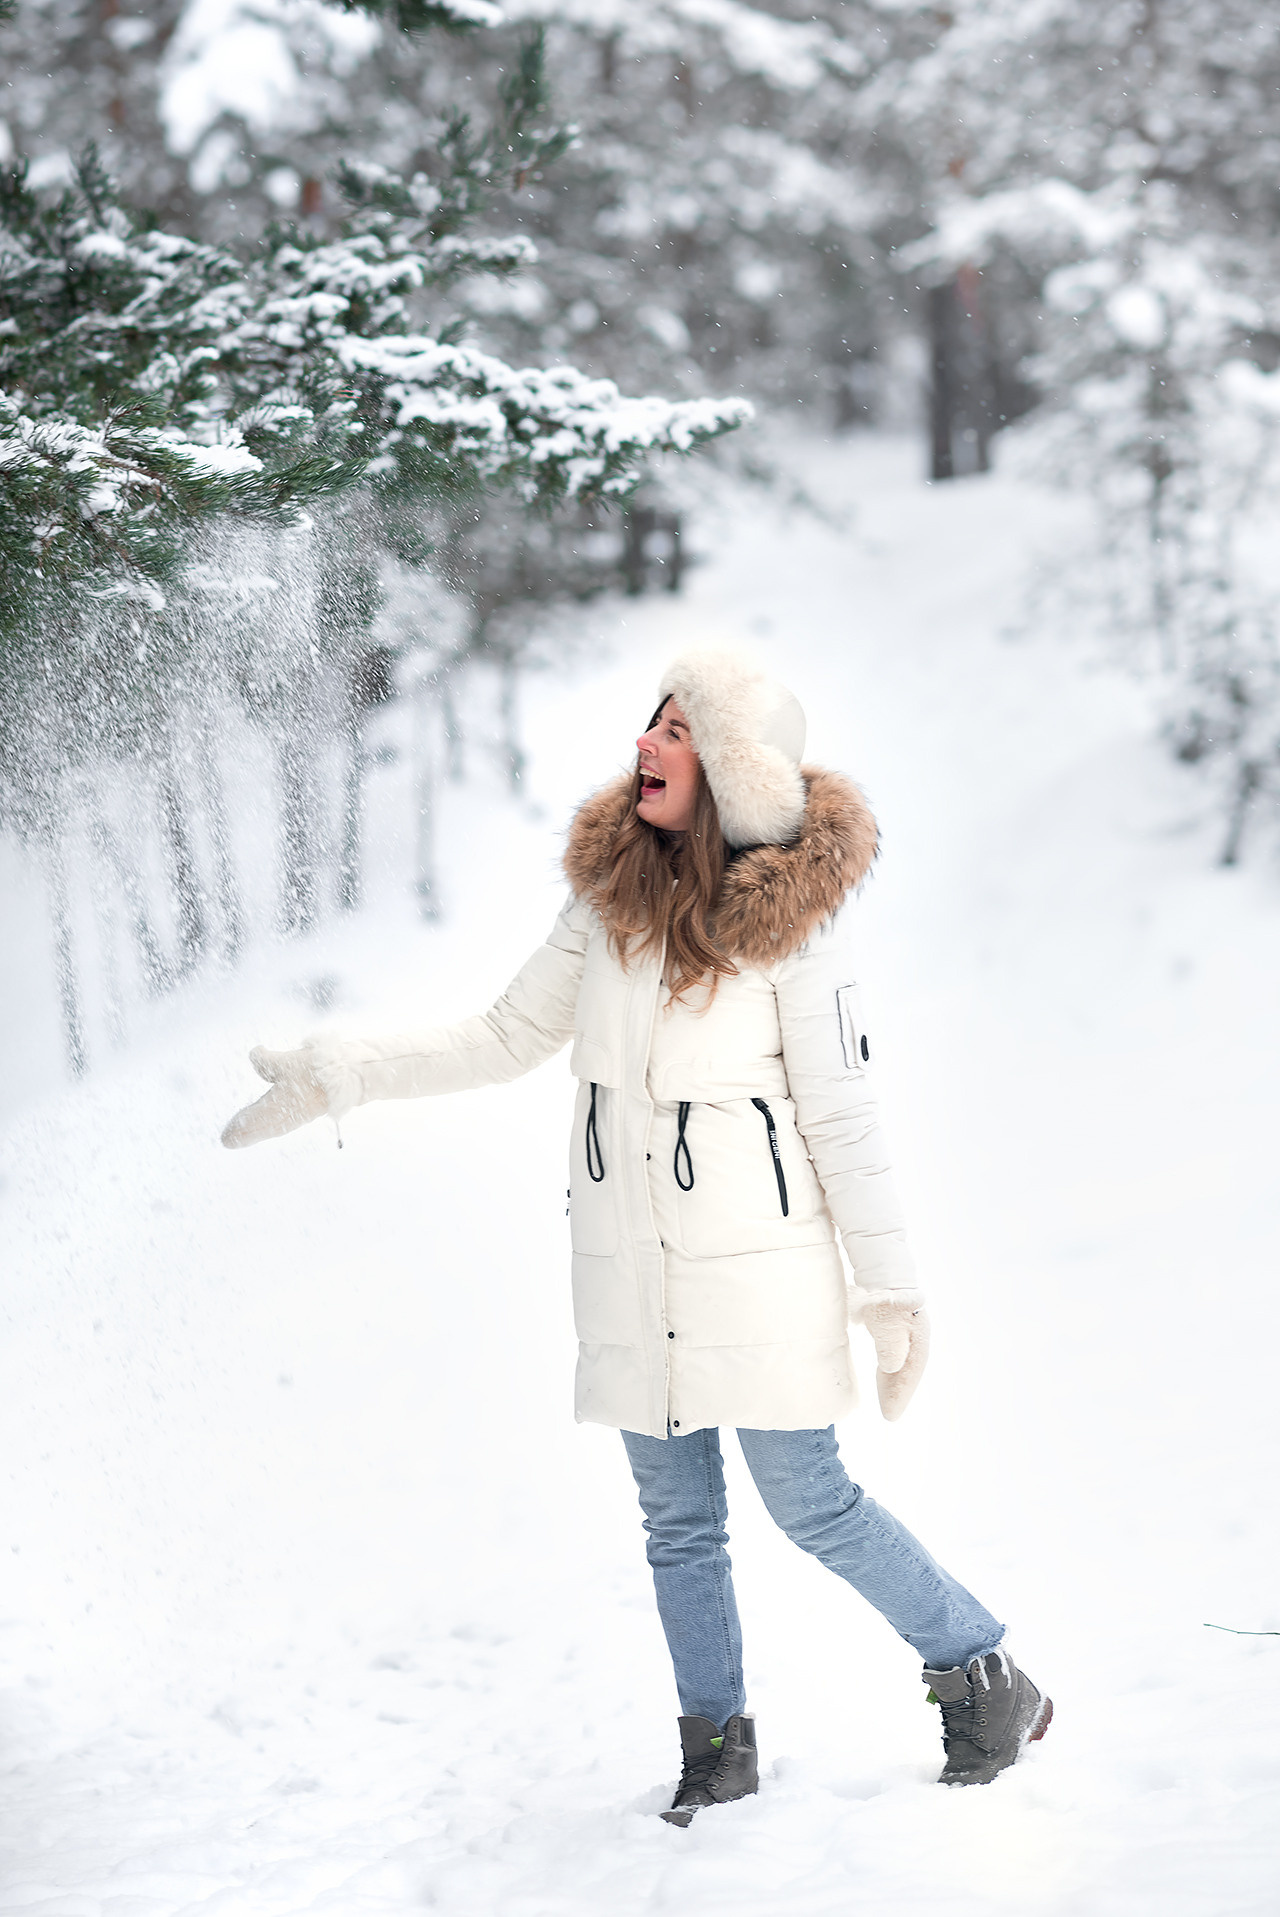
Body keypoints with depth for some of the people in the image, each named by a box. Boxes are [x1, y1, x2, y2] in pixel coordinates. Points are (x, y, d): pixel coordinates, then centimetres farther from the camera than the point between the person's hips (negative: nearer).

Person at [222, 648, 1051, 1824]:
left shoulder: (792, 917, -11)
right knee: (677, 1518, 11)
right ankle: (717, 1745, 24)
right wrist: (342, 1076, 8)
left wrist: (889, 1287, -6)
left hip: (756, 1261, -5)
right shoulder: (609, 893, 3)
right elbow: (509, 1041, 12)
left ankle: (988, 1680, 17)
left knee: (809, 1501, -1)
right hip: (630, 1265, 5)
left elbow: (839, 1115, -8)